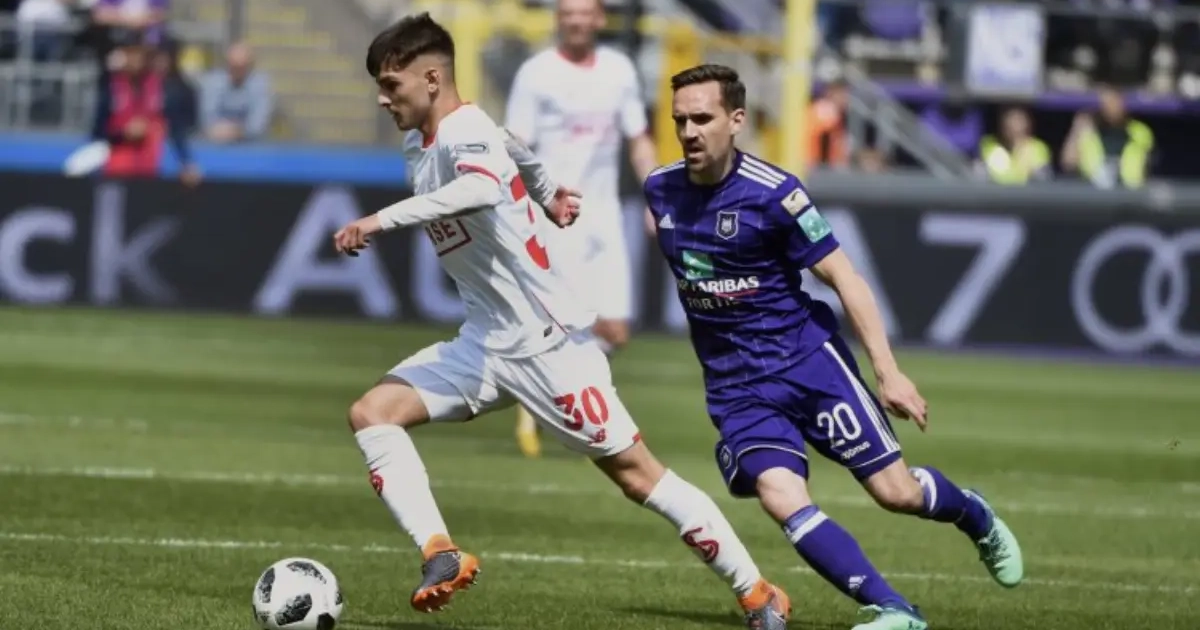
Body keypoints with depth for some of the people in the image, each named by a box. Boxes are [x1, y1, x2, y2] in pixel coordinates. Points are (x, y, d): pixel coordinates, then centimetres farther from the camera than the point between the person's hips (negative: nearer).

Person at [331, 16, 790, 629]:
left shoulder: (466, 133, -21)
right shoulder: (418, 144, 6)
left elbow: (484, 188, -45)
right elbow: (515, 153, 26)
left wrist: (382, 220, -47)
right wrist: (548, 193, 35)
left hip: (545, 342, -9)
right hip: (485, 341, 9)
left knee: (634, 470, -4)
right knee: (370, 414, -7)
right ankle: (442, 556, -16)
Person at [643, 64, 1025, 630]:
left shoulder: (773, 193, -16)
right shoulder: (660, 191, -1)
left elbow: (843, 278, -12)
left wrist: (888, 373, -15)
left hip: (807, 358, -3)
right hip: (735, 387, 3)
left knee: (895, 491, 0)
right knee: (782, 499, -21)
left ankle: (975, 518, 35)